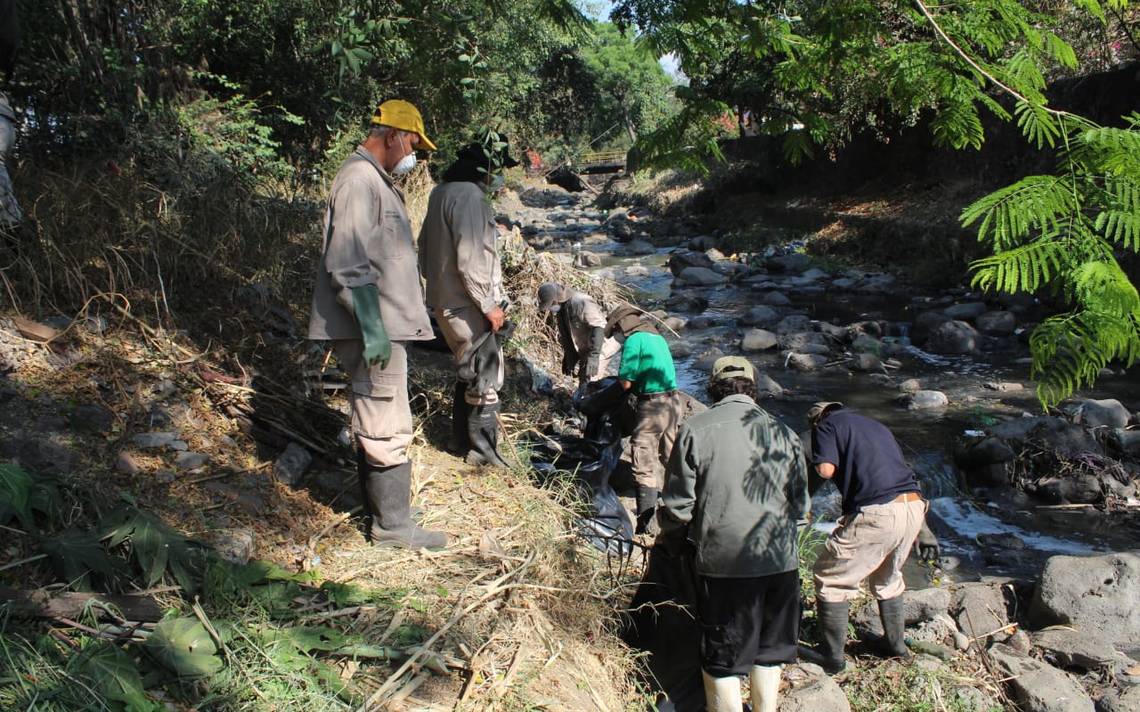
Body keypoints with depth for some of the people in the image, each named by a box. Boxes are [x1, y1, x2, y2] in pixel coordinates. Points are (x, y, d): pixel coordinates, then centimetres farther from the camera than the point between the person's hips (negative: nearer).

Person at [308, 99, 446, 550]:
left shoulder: (376, 181, 18)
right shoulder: (359, 181, -15)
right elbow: (348, 264, -23)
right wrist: (372, 327, -25)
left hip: (383, 325, 11)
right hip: (373, 328, -11)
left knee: (374, 424, 18)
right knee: (387, 429, -5)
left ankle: (380, 506, 31)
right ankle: (393, 525, 4)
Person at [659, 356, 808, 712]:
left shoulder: (695, 429, -7)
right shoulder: (783, 433, 2)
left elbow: (678, 506, -7)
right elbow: (800, 506, 8)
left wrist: (670, 535, 14)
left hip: (722, 562, -3)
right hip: (780, 562, 3)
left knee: (721, 658, 12)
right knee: (768, 651, 22)